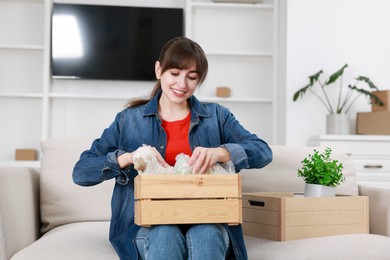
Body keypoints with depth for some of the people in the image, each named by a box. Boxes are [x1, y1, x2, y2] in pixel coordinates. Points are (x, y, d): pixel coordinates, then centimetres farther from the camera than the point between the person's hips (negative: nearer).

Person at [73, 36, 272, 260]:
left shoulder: (216, 116, 12)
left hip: (207, 221, 1)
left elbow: (263, 152, -1)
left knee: (205, 235, -34)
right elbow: (81, 172, 1)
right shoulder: (129, 120, 9)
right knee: (165, 237, -35)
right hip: (150, 225, 0)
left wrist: (220, 152, -21)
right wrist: (129, 157, -17)